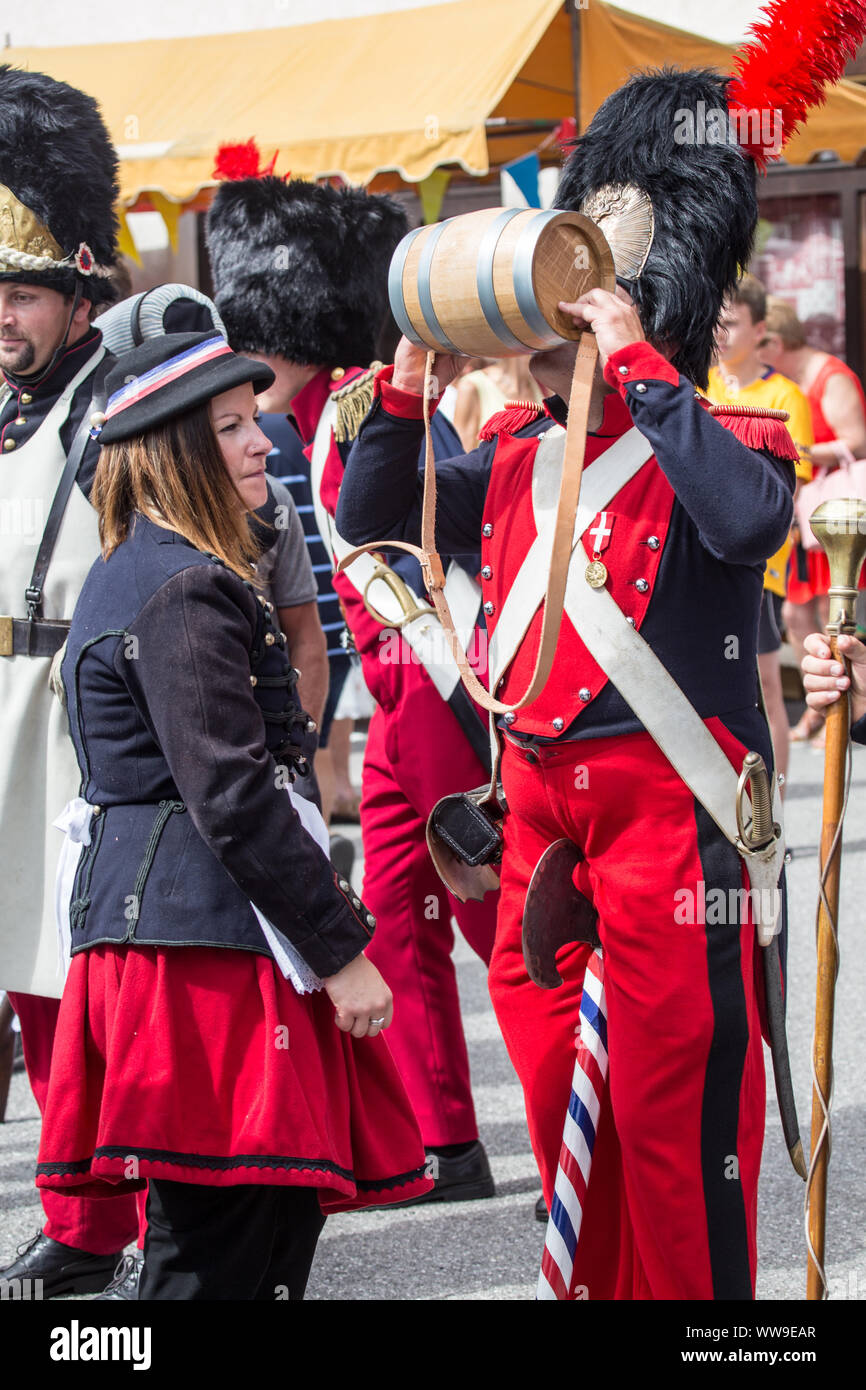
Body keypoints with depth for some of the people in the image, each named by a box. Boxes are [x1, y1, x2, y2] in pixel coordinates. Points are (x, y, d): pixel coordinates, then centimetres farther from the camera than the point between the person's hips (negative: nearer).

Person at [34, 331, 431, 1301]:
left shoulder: (137, 572, 17)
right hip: (206, 940, -10)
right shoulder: (185, 591, -15)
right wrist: (342, 950, -16)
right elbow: (233, 795, -20)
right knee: (222, 1253, -7)